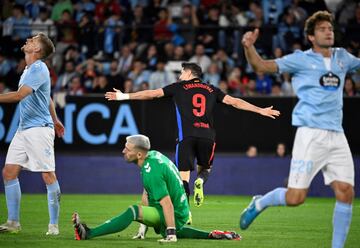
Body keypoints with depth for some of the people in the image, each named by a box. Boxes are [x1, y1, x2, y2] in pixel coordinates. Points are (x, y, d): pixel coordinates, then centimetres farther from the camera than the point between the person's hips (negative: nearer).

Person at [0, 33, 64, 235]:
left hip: (39, 129, -10)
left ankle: (54, 225, -6)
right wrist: (55, 120, 40)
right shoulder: (29, 69, 17)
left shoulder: (39, 69, -12)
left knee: (48, 176, -8)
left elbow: (19, 95, -23)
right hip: (24, 129, 10)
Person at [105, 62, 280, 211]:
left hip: (187, 136, -2)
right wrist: (260, 110, 20)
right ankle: (200, 181, -12)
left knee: (183, 178, 0)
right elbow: (234, 102, 14)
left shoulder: (179, 87, 12)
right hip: (208, 136, 2)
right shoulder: (211, 90, 18)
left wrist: (124, 96, 19)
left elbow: (152, 94, 12)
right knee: (205, 169, 24)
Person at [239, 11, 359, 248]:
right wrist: (249, 47, -21)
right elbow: (262, 65, -3)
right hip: (311, 134, -5)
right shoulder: (301, 59, 1)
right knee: (295, 197, -9)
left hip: (337, 136, 5)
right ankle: (259, 204, 21)